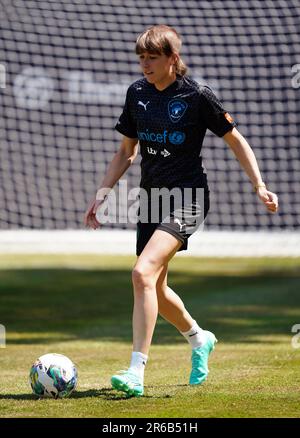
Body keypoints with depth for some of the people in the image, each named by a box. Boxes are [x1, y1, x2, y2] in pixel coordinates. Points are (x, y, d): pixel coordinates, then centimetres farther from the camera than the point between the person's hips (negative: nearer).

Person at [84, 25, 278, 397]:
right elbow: (127, 151, 16)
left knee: (143, 272, -25)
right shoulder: (137, 93, 6)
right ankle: (198, 339, 44)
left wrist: (259, 186, -5)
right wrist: (102, 193, 9)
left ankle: (136, 372, -26)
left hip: (186, 196, -7)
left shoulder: (197, 96, -10)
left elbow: (235, 140, 0)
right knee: (155, 288, 13)